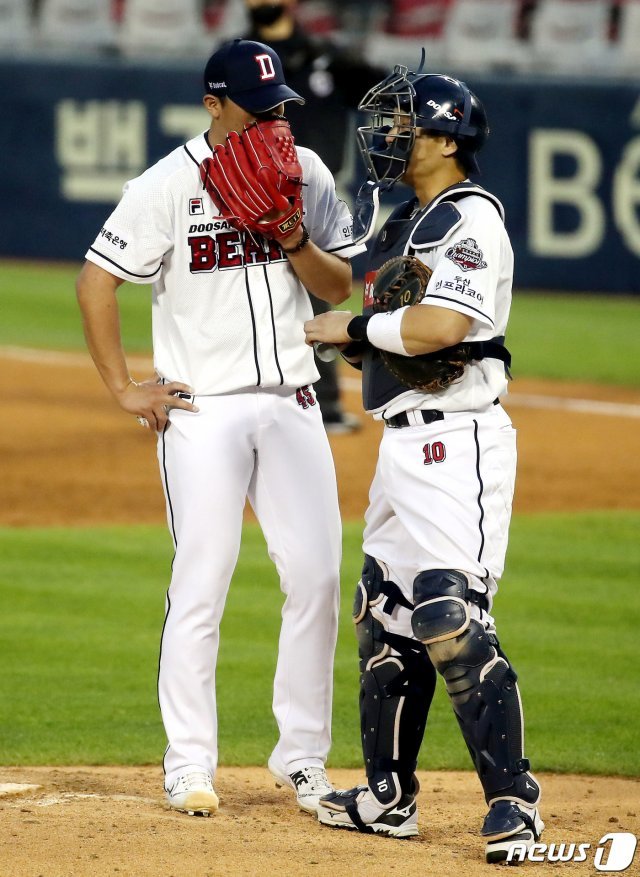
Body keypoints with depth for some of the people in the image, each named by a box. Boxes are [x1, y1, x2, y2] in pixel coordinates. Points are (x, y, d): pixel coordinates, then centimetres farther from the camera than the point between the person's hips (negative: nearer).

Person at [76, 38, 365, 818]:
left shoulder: (305, 173, 7)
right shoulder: (167, 187, -7)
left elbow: (341, 286, 8)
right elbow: (96, 281, -5)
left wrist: (295, 242, -11)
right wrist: (123, 389, -7)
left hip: (291, 403, 4)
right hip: (202, 407, -4)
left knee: (317, 577, 0)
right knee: (201, 582, -5)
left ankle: (302, 759, 11)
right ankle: (189, 767, 2)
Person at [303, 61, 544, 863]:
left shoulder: (471, 217, -12)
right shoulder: (406, 223, 18)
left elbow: (441, 325, -26)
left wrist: (352, 328, -12)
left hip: (456, 437, -10)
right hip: (403, 439, 10)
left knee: (452, 617, -16)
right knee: (386, 614, 14)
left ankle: (512, 798, -13)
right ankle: (389, 795, 22)